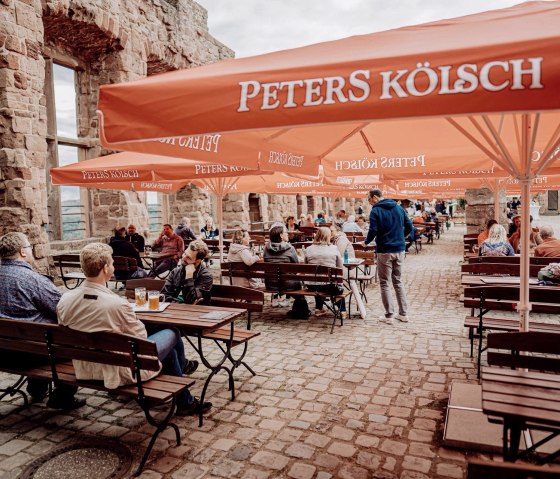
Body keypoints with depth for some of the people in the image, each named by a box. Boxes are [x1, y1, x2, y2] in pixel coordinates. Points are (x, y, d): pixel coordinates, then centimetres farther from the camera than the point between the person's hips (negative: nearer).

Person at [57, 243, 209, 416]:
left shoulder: (64, 300, -11)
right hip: (120, 372, -7)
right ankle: (182, 371, 48)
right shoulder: (117, 304, -31)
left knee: (169, 350, 25)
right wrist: (135, 320, 4)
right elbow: (141, 338, -16)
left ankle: (185, 403, 44)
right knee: (172, 333, 15)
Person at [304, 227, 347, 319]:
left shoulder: (308, 249, 2)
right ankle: (342, 311, 36)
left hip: (311, 286, 2)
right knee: (339, 286, 33)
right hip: (330, 285, -2)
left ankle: (318, 309, 43)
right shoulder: (334, 248, -3)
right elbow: (340, 268, 3)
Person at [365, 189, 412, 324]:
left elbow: (373, 231, -17)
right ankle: (403, 314, 17)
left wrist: (366, 242, 0)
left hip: (384, 251, -5)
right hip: (399, 250, 6)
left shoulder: (376, 211, -9)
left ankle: (389, 316, 6)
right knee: (398, 281, 16)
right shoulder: (399, 208, 8)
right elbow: (409, 227, 9)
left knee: (384, 283, 4)